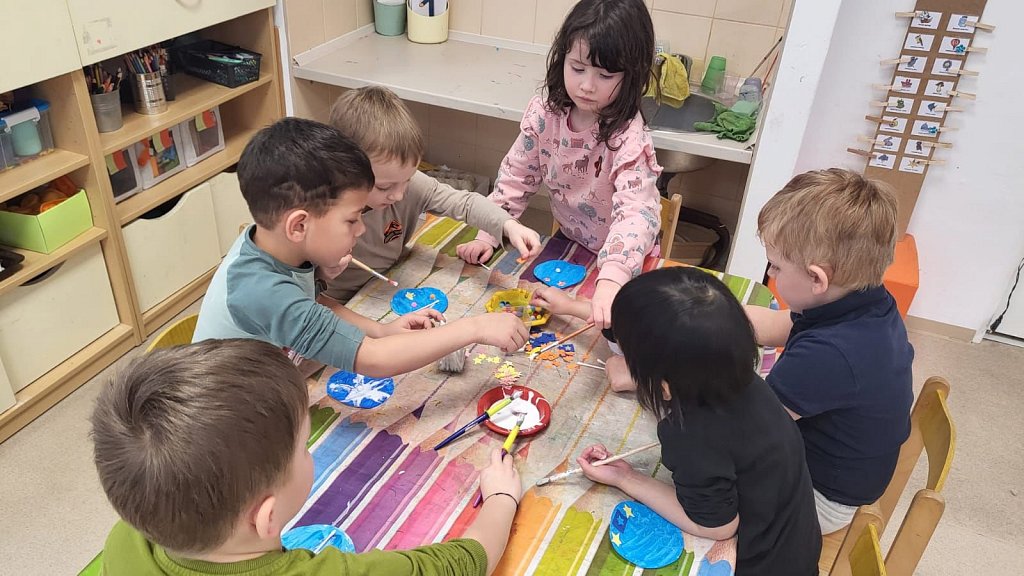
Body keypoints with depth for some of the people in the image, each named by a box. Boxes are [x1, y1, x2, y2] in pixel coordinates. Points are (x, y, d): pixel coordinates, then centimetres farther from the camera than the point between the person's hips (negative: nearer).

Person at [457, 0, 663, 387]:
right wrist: (488, 233, -10)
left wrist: (610, 279, -59)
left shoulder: (628, 138, -30)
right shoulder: (545, 114, -14)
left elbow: (638, 212, -43)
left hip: (622, 260, -5)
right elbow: (516, 177, -2)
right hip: (570, 246, 5)